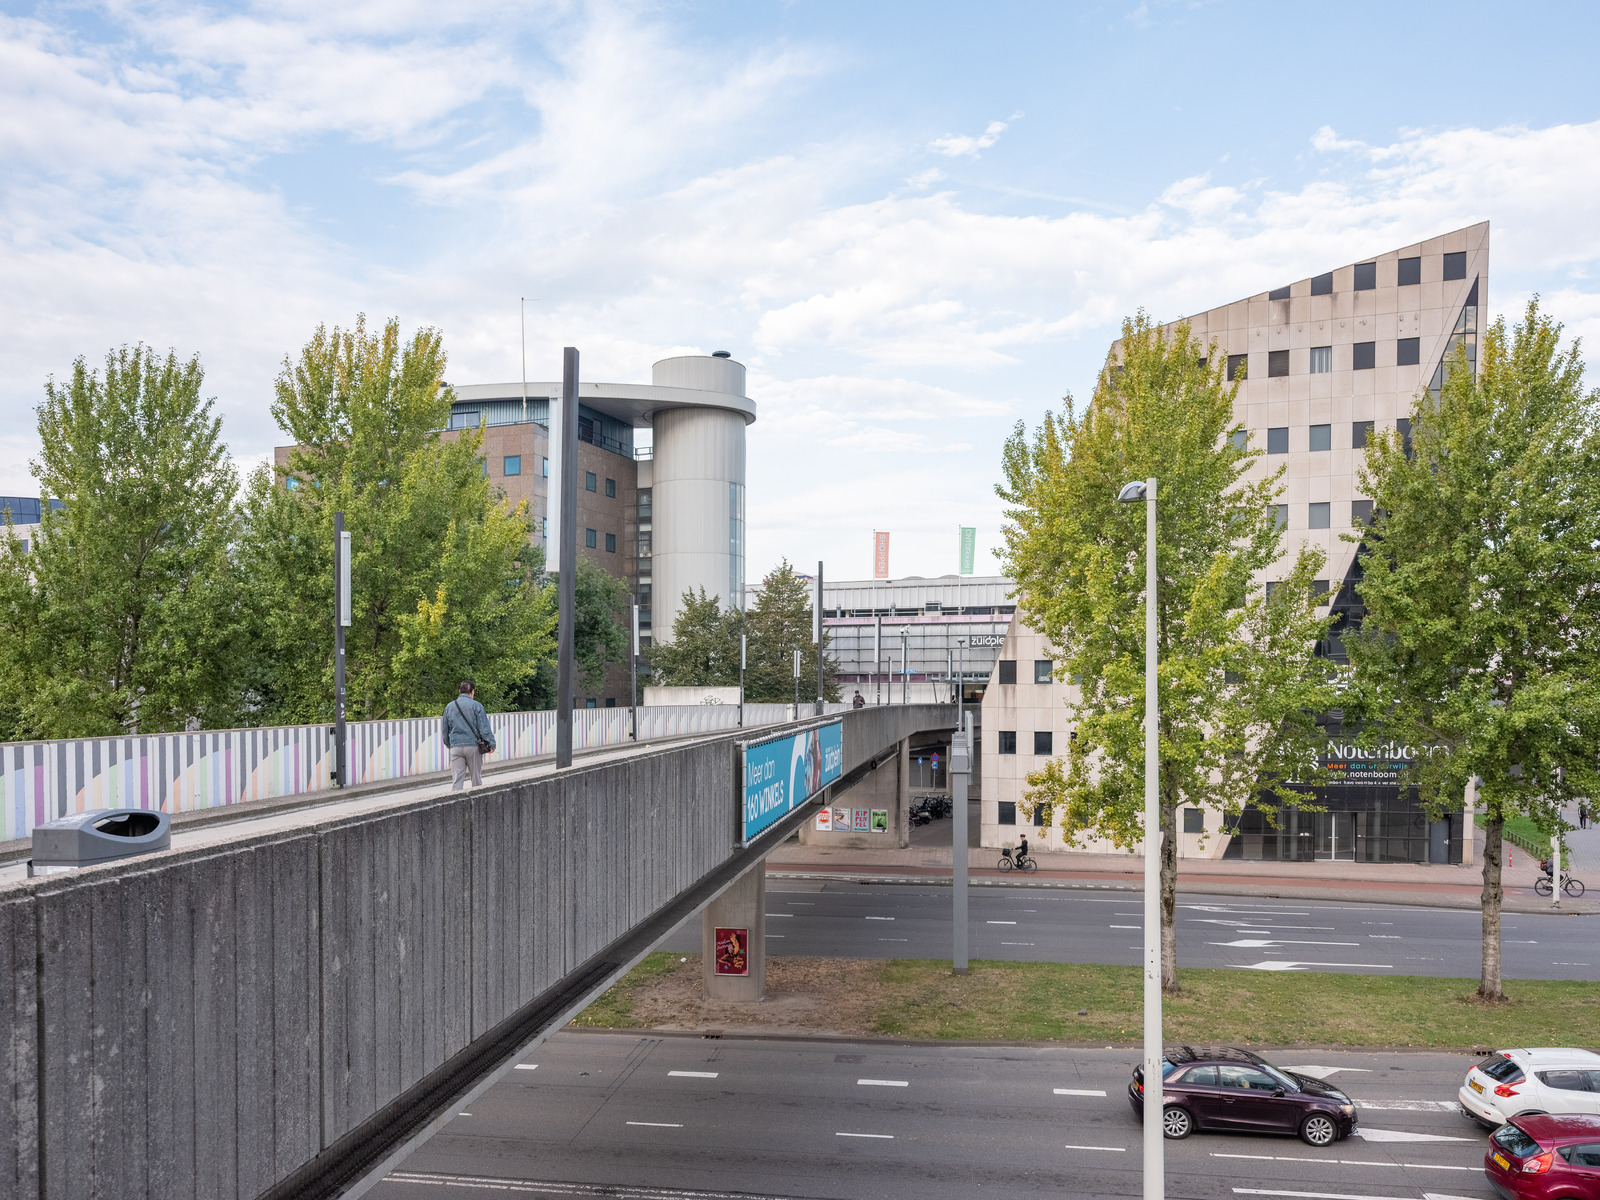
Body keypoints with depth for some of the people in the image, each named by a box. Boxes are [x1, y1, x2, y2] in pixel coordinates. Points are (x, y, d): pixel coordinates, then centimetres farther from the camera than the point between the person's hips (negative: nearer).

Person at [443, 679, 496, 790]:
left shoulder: (449, 706, 8)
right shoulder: (476, 706, -4)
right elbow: (484, 728, -8)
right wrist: (492, 744, -3)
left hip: (455, 747, 2)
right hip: (473, 746, -2)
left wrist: (448, 745, 28)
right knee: (476, 777, 10)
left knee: (457, 780, -1)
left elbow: (444, 730, 15)